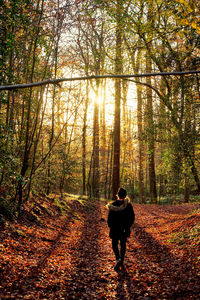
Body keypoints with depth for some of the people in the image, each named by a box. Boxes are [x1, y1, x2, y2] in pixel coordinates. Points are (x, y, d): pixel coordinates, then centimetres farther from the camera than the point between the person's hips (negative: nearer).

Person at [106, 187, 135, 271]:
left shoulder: (113, 204, -13)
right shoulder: (129, 205, -6)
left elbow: (110, 217, -10)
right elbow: (132, 217, -1)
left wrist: (110, 225, 7)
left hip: (115, 229, -2)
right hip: (125, 229, 2)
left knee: (114, 244, 10)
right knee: (123, 244, 16)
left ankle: (118, 258, -12)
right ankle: (121, 260, 22)